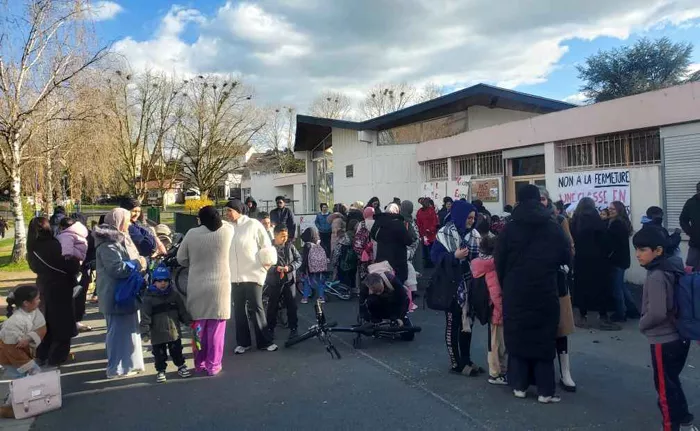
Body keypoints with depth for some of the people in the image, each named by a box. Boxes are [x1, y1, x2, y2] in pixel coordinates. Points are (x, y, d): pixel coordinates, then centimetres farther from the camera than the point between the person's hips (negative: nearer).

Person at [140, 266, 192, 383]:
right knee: (159, 354, 9)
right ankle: (160, 370, 26)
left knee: (176, 351, 13)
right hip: (157, 334, -2)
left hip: (174, 332, 2)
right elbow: (145, 317, -11)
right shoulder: (149, 298, -8)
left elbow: (183, 311, 8)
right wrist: (145, 332, -16)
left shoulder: (174, 295, 2)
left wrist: (189, 322, 1)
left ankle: (181, 366, 29)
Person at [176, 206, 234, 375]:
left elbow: (181, 259, 3)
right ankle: (213, 365, 14)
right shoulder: (227, 231, -5)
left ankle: (199, 364, 25)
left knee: (199, 327, 14)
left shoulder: (192, 233, -4)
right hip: (219, 287, -1)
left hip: (197, 287, 1)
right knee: (216, 328, 7)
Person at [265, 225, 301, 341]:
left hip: (289, 280, 3)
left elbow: (299, 259, 4)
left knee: (292, 306, 7)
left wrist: (290, 267, -13)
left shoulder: (290, 246, 3)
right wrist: (276, 268, -24)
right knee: (272, 307, 8)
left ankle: (293, 328, 19)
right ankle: (270, 329, 21)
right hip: (274, 282, -3)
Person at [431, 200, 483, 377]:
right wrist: (454, 256, -24)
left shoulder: (474, 234, 7)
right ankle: (456, 363, 15)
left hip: (469, 285, 6)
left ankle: (466, 360, 27)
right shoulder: (445, 234, -10)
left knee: (467, 323, 14)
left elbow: (478, 257, 13)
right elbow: (435, 256, -13)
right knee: (452, 324, 5)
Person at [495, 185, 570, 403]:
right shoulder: (554, 227, -1)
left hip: (516, 293, 0)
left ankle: (519, 386, 16)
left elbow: (499, 262, 0)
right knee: (544, 339, 6)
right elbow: (566, 257, 7)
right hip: (545, 293, 0)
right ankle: (545, 391, 9)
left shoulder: (509, 228, -3)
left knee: (517, 337, 10)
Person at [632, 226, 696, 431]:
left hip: (664, 341, -9)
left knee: (664, 387, 7)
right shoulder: (672, 268, 4)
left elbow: (657, 312, -27)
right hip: (679, 336, 9)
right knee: (672, 382, 24)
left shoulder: (656, 276, -24)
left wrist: (642, 324, -9)